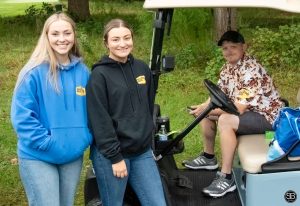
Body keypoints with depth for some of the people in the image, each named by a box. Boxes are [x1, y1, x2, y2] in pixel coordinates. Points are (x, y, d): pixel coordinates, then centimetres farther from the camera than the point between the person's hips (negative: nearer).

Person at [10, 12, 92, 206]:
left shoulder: (83, 71, 3)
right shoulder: (34, 72, -12)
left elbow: (90, 109, 13)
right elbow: (22, 116, -14)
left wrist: (87, 137, 0)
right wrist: (47, 143, -18)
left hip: (74, 155, 5)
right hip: (38, 157, -5)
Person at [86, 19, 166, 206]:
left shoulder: (142, 68, 7)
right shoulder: (100, 75, -10)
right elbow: (100, 121, -13)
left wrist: (147, 140, 15)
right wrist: (115, 157, -14)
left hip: (142, 152, 5)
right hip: (110, 154, -5)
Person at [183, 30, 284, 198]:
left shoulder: (251, 70, -28)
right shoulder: (228, 67, 1)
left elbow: (239, 108, -32)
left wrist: (206, 110, -26)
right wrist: (204, 107, -13)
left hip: (266, 116, -10)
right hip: (246, 109, 10)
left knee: (225, 120, -31)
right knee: (206, 113, 7)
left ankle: (227, 178, -24)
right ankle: (209, 157, 24)